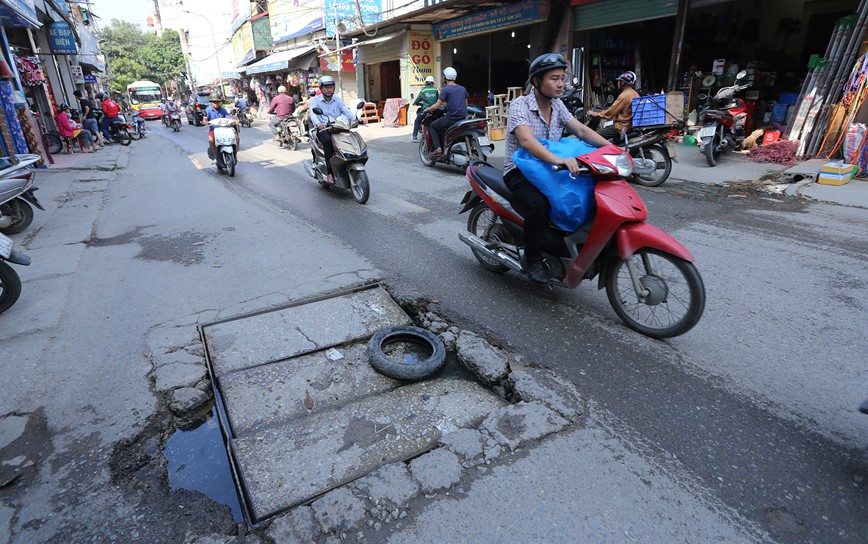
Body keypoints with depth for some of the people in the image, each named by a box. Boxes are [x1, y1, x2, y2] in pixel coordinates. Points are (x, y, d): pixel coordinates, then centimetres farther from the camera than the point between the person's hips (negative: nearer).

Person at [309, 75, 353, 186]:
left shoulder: (337, 100, 16)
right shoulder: (316, 100, 6)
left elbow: (346, 111, 0)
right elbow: (312, 113, -13)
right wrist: (318, 123, -36)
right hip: (322, 129, -3)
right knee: (328, 140, -36)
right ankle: (330, 172, -36)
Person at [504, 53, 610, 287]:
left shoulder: (557, 105, 6)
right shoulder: (520, 105, -15)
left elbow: (581, 130, -3)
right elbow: (527, 141, -33)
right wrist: (559, 160, -48)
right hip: (520, 171, -7)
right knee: (538, 204, -35)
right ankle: (532, 259, -13)